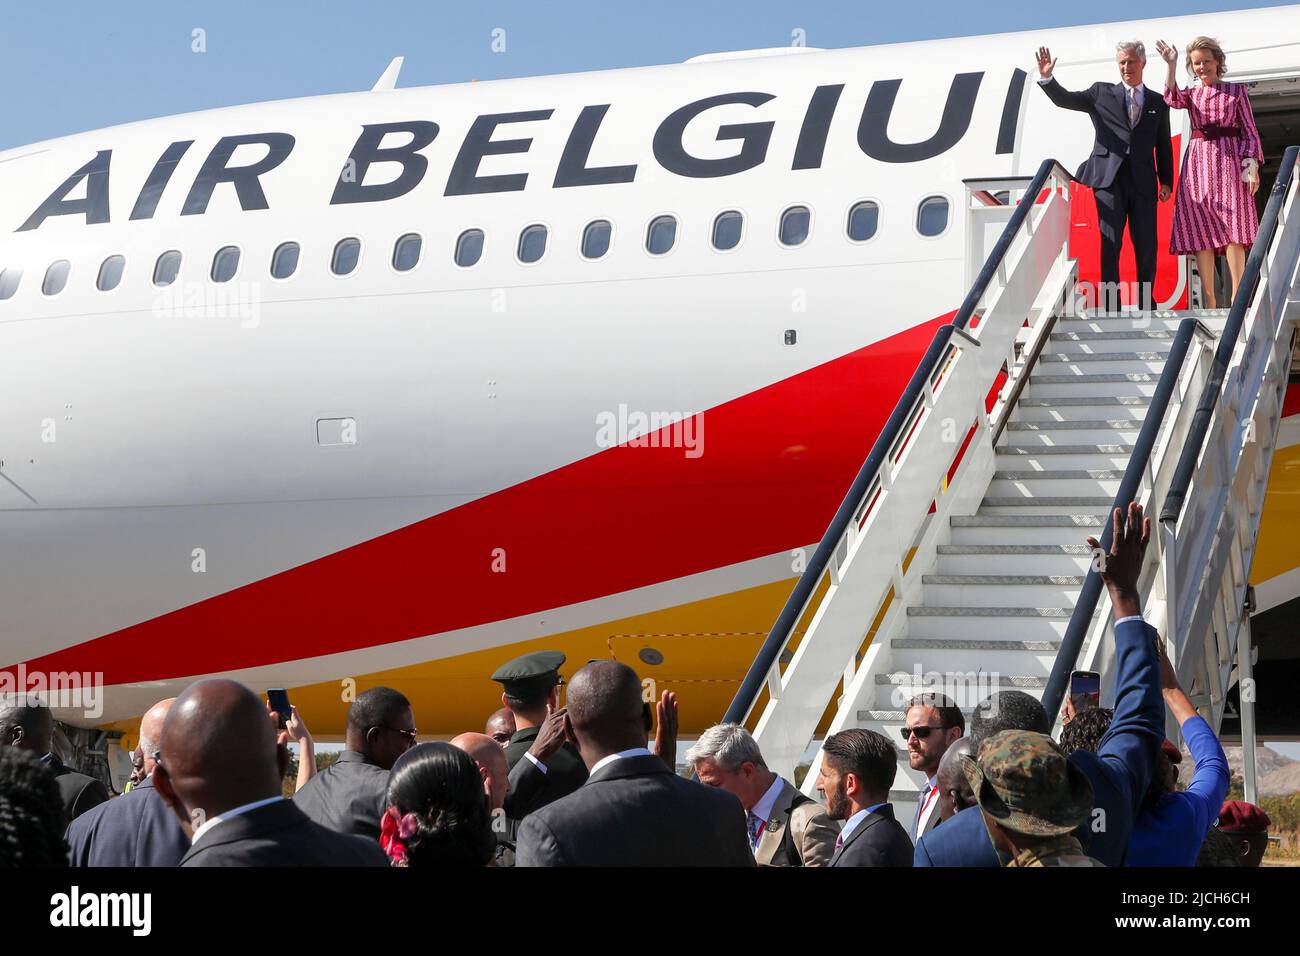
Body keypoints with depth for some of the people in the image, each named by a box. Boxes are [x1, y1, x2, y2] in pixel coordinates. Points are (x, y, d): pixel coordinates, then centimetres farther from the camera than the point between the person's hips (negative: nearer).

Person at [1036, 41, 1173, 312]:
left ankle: (1146, 307, 7)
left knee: (1146, 246, 0)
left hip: (1143, 181, 2)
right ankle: (1110, 307, -6)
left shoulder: (1157, 103, 16)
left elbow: (1164, 146, 15)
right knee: (1109, 244, -6)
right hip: (1109, 178, -2)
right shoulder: (1101, 93, 12)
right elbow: (1064, 99, 5)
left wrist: (1166, 182, 7)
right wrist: (1046, 78, -12)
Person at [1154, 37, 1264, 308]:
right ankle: (1209, 301, -4)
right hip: (1198, 162, 3)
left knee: (1232, 229, -12)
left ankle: (1237, 298, -15)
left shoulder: (1237, 90, 11)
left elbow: (1250, 131, 5)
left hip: (1229, 159, -3)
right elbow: (1172, 98, -6)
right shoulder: (1191, 95, 17)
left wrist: (1252, 164, -8)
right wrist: (1171, 65, -17)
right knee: (1201, 233, -4)